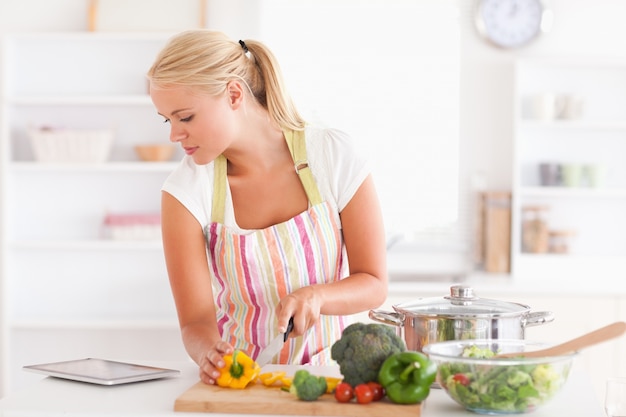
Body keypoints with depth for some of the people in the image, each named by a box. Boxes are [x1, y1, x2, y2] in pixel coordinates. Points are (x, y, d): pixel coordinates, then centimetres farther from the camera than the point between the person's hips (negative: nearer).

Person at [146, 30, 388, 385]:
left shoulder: (336, 156, -8)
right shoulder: (186, 191, -8)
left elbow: (374, 284, -2)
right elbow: (197, 321, -8)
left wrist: (316, 296, -21)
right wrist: (210, 355, -29)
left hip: (330, 368, -1)